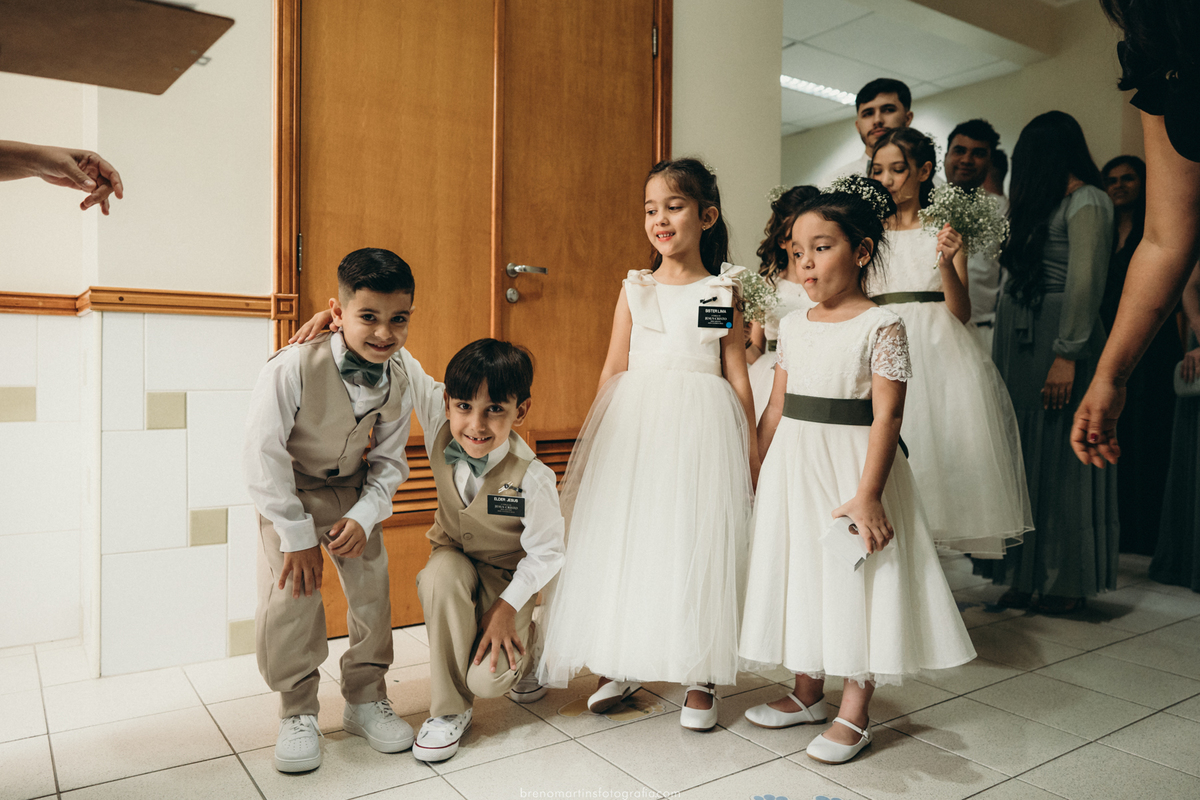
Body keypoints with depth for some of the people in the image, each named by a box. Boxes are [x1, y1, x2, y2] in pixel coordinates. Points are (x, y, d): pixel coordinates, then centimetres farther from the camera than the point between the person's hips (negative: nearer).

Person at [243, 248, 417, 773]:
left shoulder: (396, 383, -15)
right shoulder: (293, 368, -31)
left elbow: (388, 459, -4)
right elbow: (263, 453, -26)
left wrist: (364, 517, -20)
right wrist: (297, 534, -22)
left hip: (353, 492, 4)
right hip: (289, 494, -3)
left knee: (372, 592, 0)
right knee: (288, 600, -12)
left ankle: (366, 700, 20)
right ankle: (297, 713, 10)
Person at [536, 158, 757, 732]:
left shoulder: (723, 292, 5)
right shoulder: (635, 290, 9)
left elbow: (738, 377, 4)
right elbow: (614, 368, 9)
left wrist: (752, 451, 2)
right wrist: (599, 437, 6)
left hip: (701, 426, -2)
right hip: (635, 424, 2)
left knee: (697, 544, 0)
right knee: (623, 538, 4)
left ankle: (699, 676, 16)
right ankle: (621, 664, 22)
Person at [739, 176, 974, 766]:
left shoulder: (881, 326, -10)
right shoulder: (793, 325, 7)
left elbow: (886, 417, -16)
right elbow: (776, 407, 11)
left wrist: (867, 494, -23)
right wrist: (753, 472, 10)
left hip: (851, 465, -6)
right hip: (793, 467, 6)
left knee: (856, 580, 3)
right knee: (800, 572, 14)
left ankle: (855, 712, 20)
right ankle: (807, 693, 32)